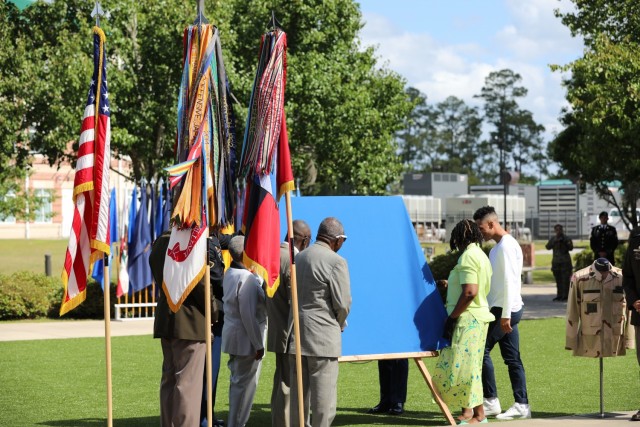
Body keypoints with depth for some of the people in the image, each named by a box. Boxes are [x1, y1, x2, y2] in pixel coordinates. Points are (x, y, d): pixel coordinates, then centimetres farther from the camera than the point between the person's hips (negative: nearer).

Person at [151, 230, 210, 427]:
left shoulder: (160, 242, 11)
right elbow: (200, 284, -16)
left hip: (165, 319, 9)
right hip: (189, 321, -9)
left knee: (169, 379, 13)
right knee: (188, 382, -5)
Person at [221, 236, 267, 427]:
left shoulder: (229, 274, 6)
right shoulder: (247, 279, -23)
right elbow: (248, 316, -24)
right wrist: (258, 345, -18)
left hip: (234, 336, 10)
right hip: (246, 339, -10)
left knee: (237, 381, 18)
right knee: (245, 384, -1)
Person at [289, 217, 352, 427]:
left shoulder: (298, 258, 10)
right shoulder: (336, 262, -12)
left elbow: (292, 295, 14)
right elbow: (343, 303, -13)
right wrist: (339, 324, 9)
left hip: (296, 334, 7)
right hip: (323, 337, -7)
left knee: (298, 393, 11)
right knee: (324, 396, -3)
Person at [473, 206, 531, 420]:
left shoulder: (507, 245, -14)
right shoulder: (496, 247, 17)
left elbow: (509, 282, -19)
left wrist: (505, 314, -21)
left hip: (505, 309, -9)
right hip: (501, 309, 9)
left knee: (482, 349, -6)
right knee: (512, 357, 7)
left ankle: (491, 401, 0)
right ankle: (521, 405, 8)